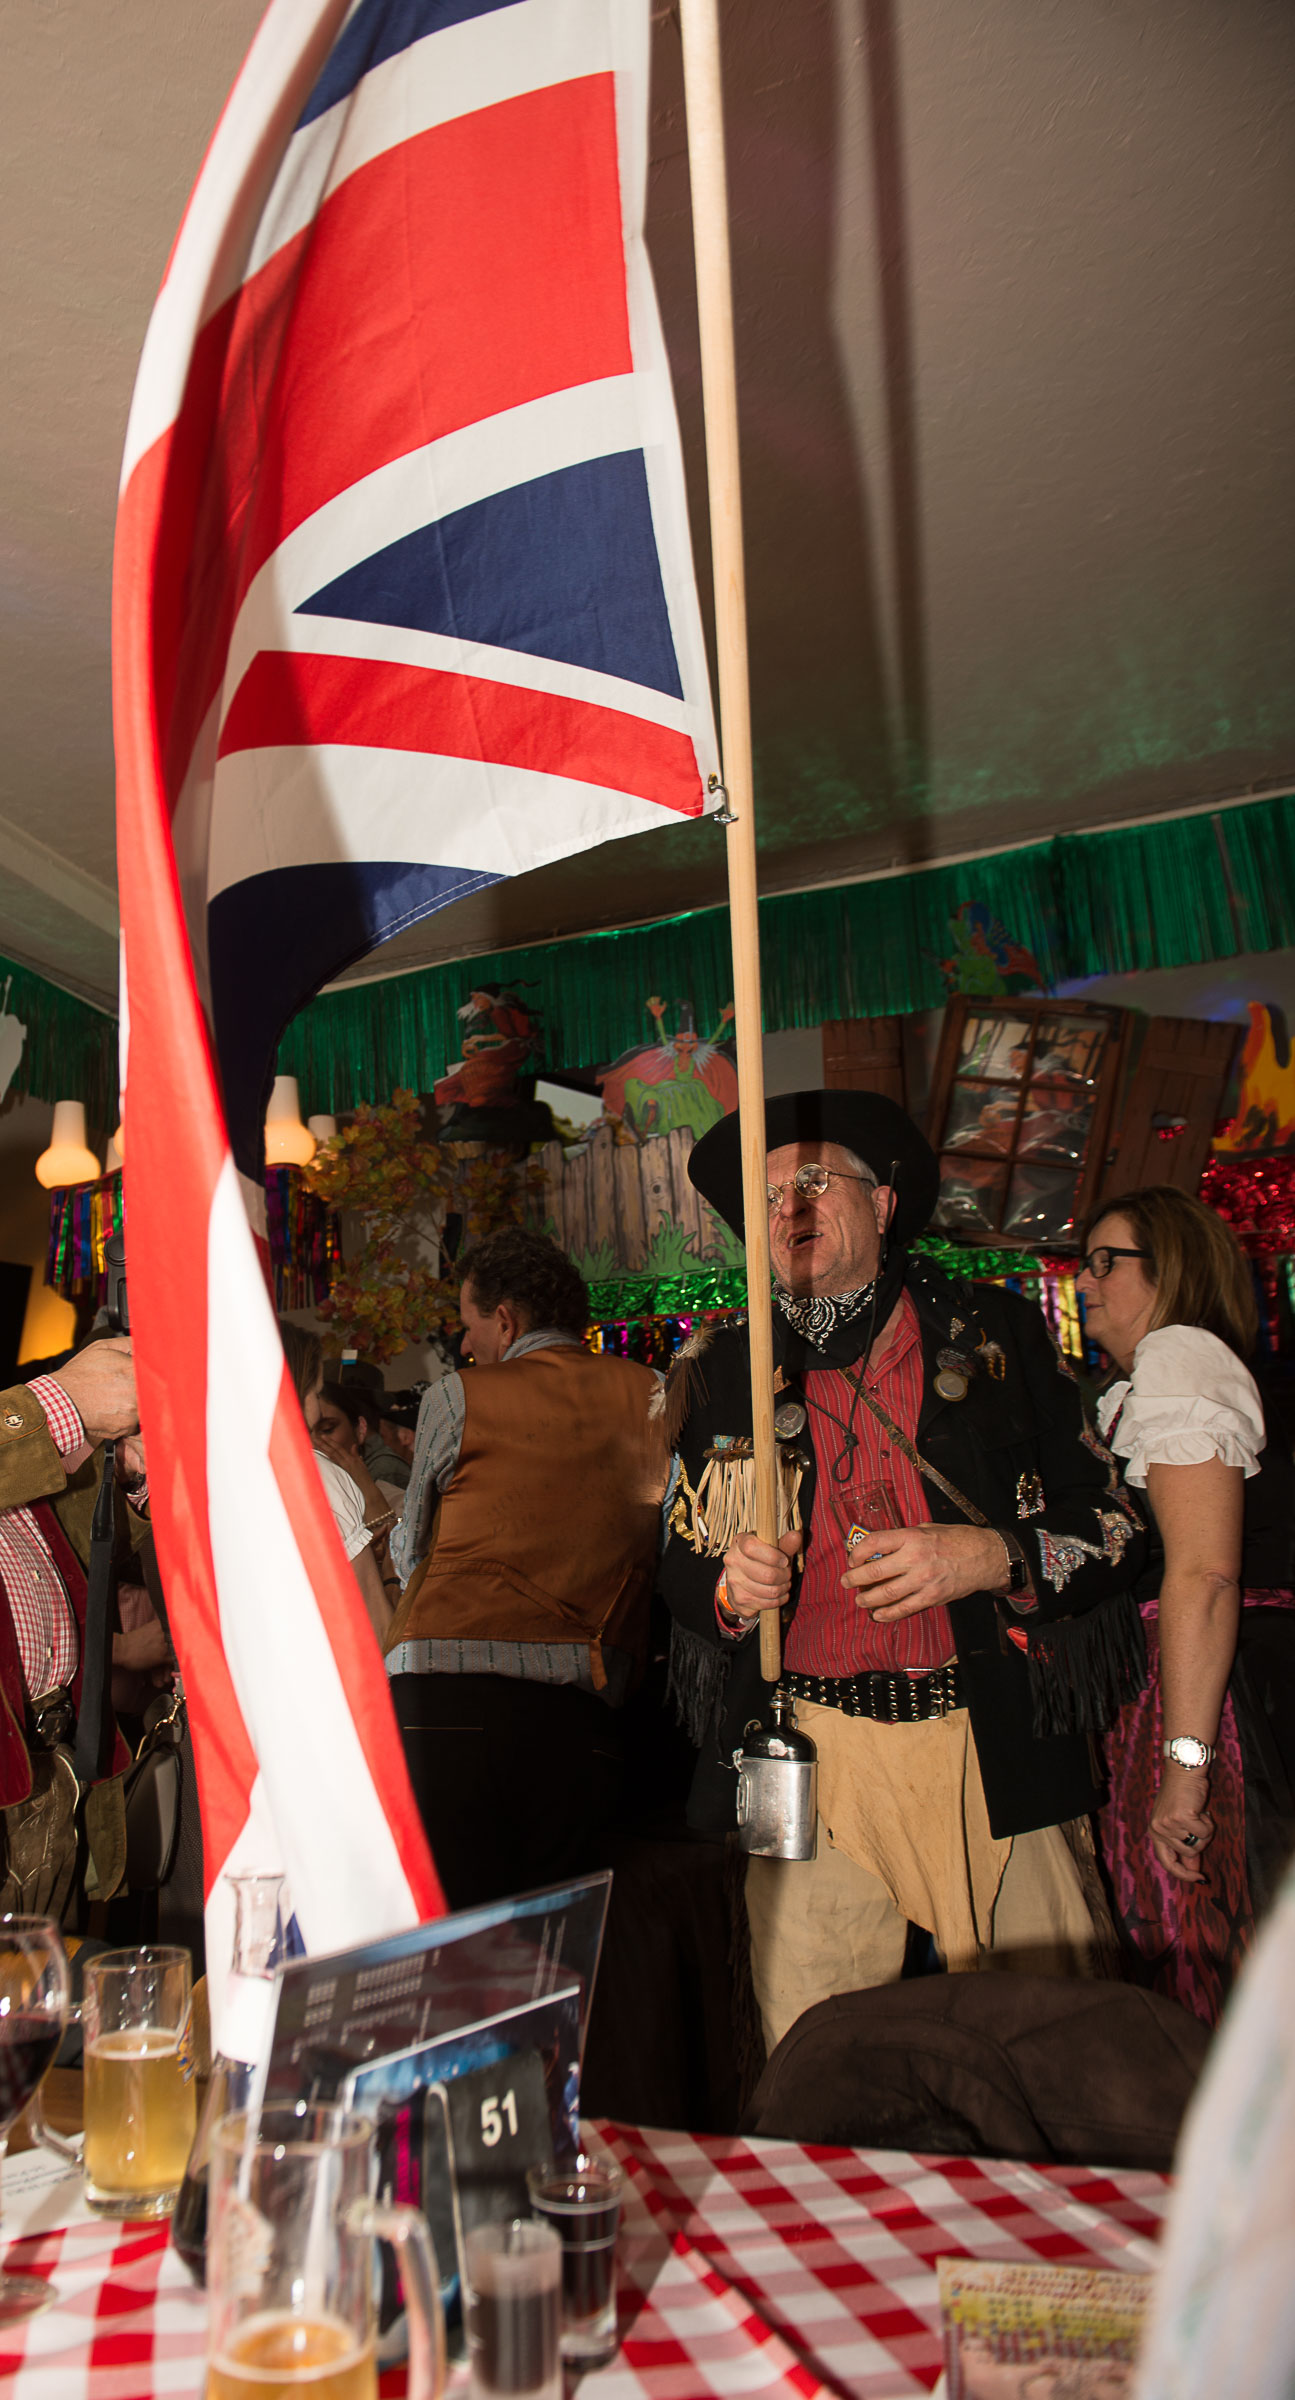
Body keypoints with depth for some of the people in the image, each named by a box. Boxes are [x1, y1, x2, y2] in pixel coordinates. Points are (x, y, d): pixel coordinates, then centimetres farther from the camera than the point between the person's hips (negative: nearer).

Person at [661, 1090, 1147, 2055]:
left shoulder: (996, 1333, 6)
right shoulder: (724, 1377, 10)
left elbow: (1114, 1529, 4)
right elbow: (682, 1564, 17)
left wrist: (991, 1557, -13)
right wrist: (729, 1587, -5)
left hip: (1002, 1754, -1)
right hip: (808, 1760, 1)